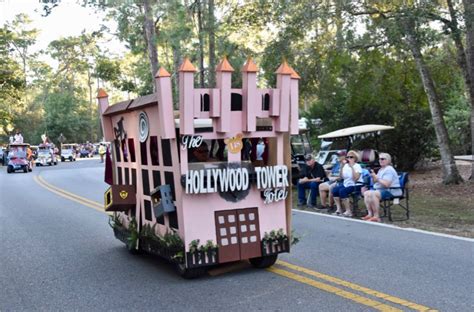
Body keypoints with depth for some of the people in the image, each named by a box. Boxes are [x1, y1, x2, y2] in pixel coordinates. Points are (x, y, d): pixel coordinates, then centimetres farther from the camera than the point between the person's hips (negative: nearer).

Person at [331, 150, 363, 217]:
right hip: (346, 184, 6)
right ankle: (339, 209, -13)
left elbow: (356, 178, -22)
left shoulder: (357, 166, -9)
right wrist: (342, 167, -3)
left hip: (355, 185, -6)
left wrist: (352, 167, -23)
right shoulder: (346, 165, 9)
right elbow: (342, 177, 7)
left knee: (342, 191, -31)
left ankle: (348, 211, -23)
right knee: (334, 189, -19)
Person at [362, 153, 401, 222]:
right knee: (366, 193, -6)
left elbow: (386, 184, -24)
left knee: (373, 194, -31)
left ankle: (376, 217, -26)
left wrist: (377, 178, -20)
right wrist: (373, 176, 0)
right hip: (381, 190, 10)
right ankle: (370, 214, -11)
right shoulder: (381, 169, 18)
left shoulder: (389, 170, -13)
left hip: (391, 191, -10)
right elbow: (375, 182, 18)